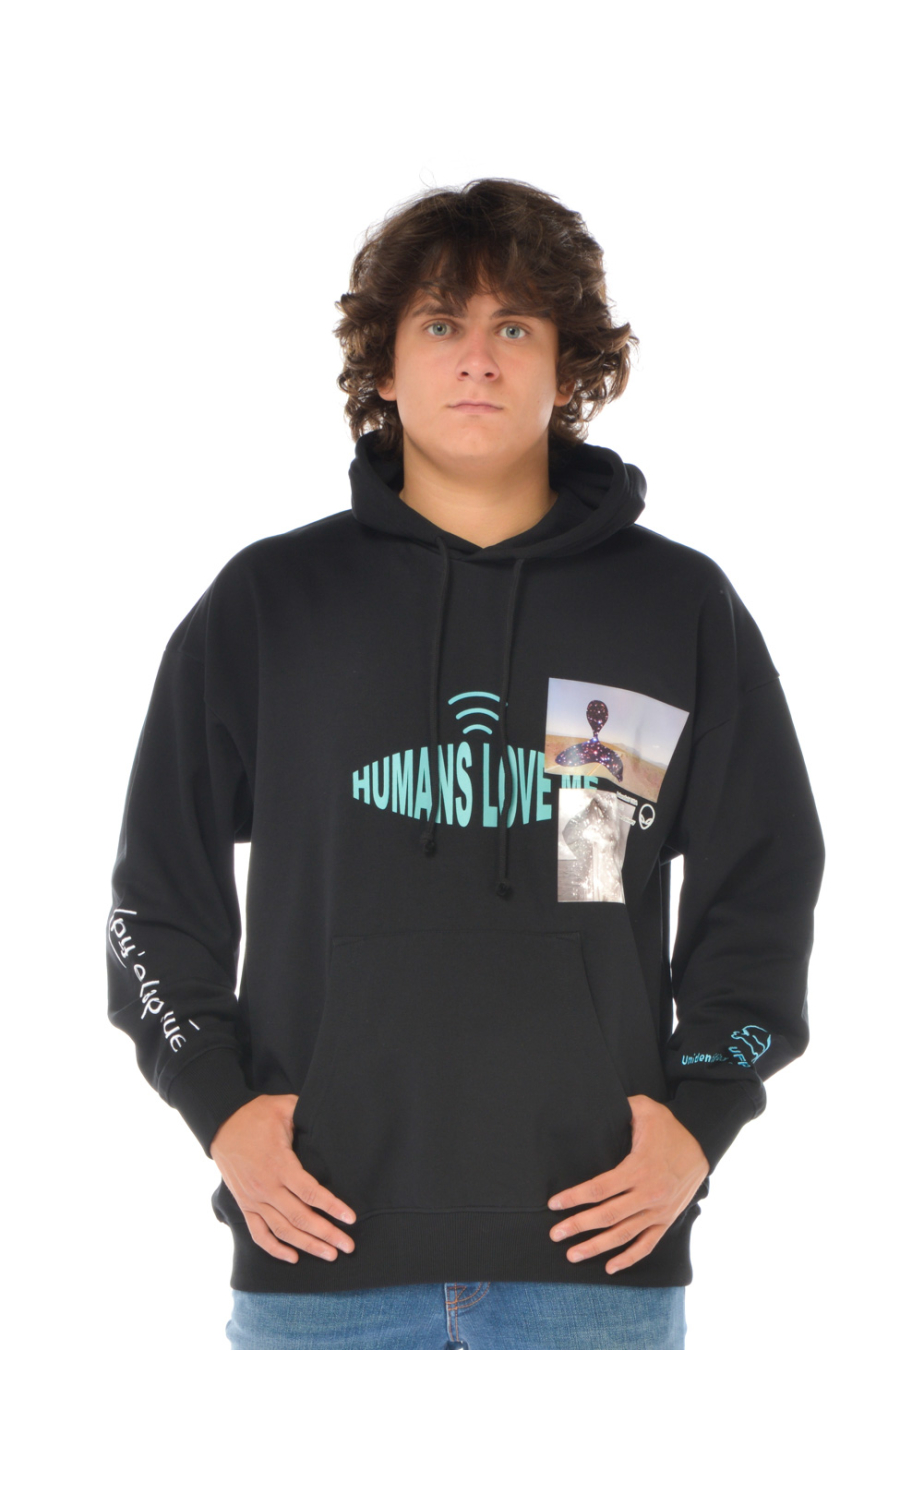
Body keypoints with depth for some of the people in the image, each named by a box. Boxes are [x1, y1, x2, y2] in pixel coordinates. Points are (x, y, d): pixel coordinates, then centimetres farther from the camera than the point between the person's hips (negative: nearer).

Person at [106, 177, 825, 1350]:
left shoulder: (682, 609, 9)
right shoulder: (266, 604, 8)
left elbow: (765, 887, 12)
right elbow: (159, 886, 11)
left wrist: (700, 1116, 0)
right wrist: (218, 1102, -1)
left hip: (597, 1254, 0)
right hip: (325, 1256, 0)